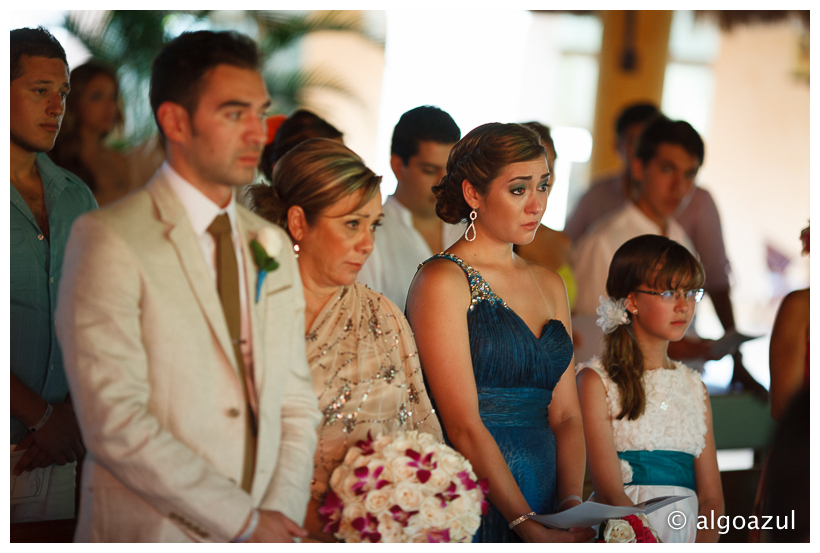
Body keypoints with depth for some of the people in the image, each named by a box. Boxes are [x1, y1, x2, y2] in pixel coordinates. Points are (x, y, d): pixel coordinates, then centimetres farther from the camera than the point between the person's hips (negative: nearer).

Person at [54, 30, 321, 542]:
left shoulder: (272, 247, 9)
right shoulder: (108, 240, -11)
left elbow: (295, 402, 9)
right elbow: (115, 423, -18)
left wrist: (281, 514, -7)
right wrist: (243, 522, -15)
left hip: (261, 531, 5)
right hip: (152, 536, -5)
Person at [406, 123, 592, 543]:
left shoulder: (549, 284, 16)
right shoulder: (442, 280, -5)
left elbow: (565, 415, 9)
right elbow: (463, 426, -12)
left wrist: (572, 508, -5)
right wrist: (527, 525, -15)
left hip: (543, 508, 6)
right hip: (474, 513, -6)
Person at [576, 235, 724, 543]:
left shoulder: (694, 387, 18)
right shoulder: (596, 380, 1)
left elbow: (711, 496, 10)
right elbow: (610, 494, -10)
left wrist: (705, 543, -10)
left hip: (688, 531, 5)